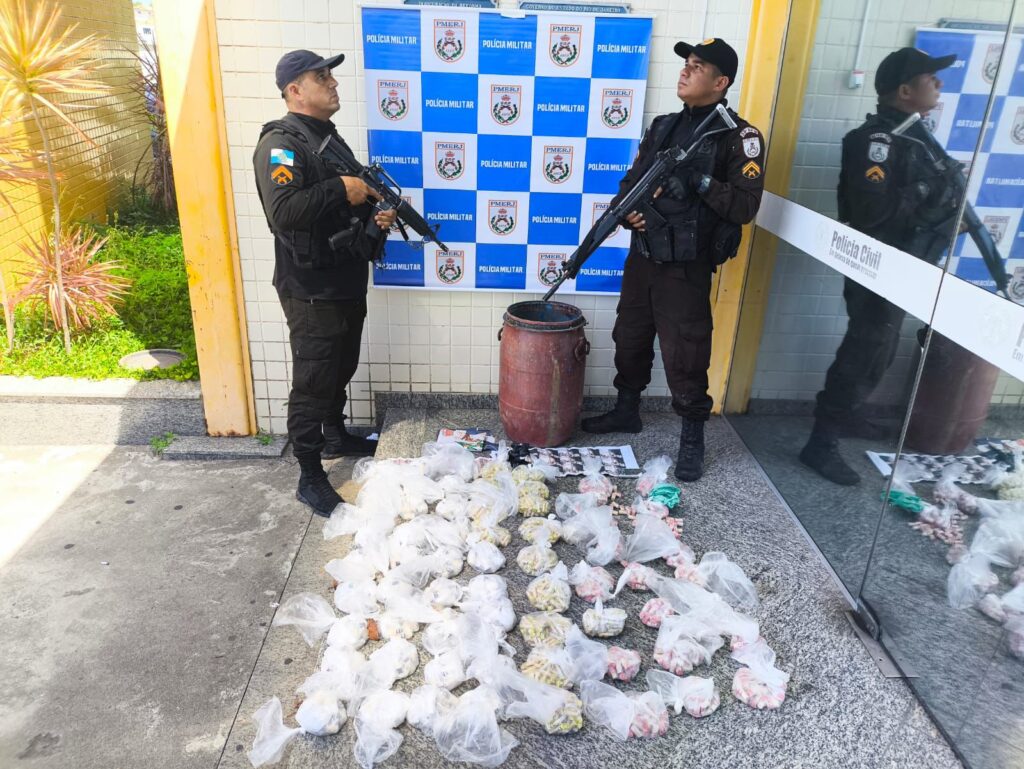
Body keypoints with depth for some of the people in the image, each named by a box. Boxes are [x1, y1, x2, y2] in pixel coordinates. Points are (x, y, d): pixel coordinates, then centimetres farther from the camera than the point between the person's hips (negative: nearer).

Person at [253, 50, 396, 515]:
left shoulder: (329, 138, 15)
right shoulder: (280, 143, -14)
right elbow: (284, 211, -30)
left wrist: (372, 215, 5)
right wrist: (341, 190, -24)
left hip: (346, 282, 9)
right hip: (310, 290, -9)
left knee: (340, 371, 22)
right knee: (312, 384, -1)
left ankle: (335, 437, 41)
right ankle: (310, 478, 9)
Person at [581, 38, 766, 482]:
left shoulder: (739, 137, -8)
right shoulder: (663, 126, 11)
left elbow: (745, 206, -16)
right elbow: (631, 179, 16)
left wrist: (701, 181, -25)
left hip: (686, 267, -6)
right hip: (642, 256, 7)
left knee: (684, 357, -2)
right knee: (630, 340, 17)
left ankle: (692, 439, 15)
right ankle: (626, 411, 37)